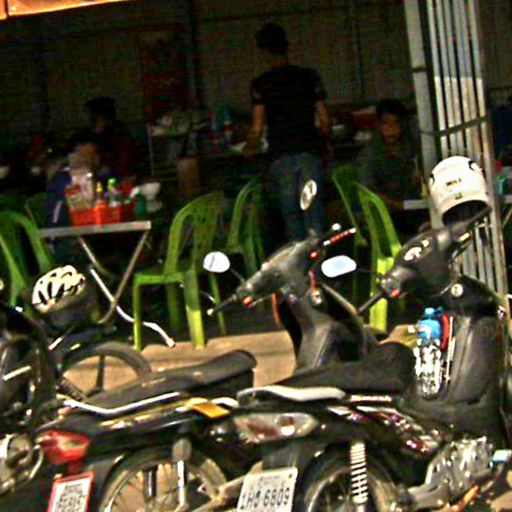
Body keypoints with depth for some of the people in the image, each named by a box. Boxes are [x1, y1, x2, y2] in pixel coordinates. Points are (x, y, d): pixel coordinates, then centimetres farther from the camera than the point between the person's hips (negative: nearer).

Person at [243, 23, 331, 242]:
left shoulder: (260, 84, -2)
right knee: (313, 213, 2)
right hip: (309, 152, 1)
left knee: (291, 215, 6)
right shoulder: (309, 77, 3)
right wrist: (323, 142, 22)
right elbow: (325, 121, 4)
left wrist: (250, 148, 16)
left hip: (280, 156, -1)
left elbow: (257, 129, -4)